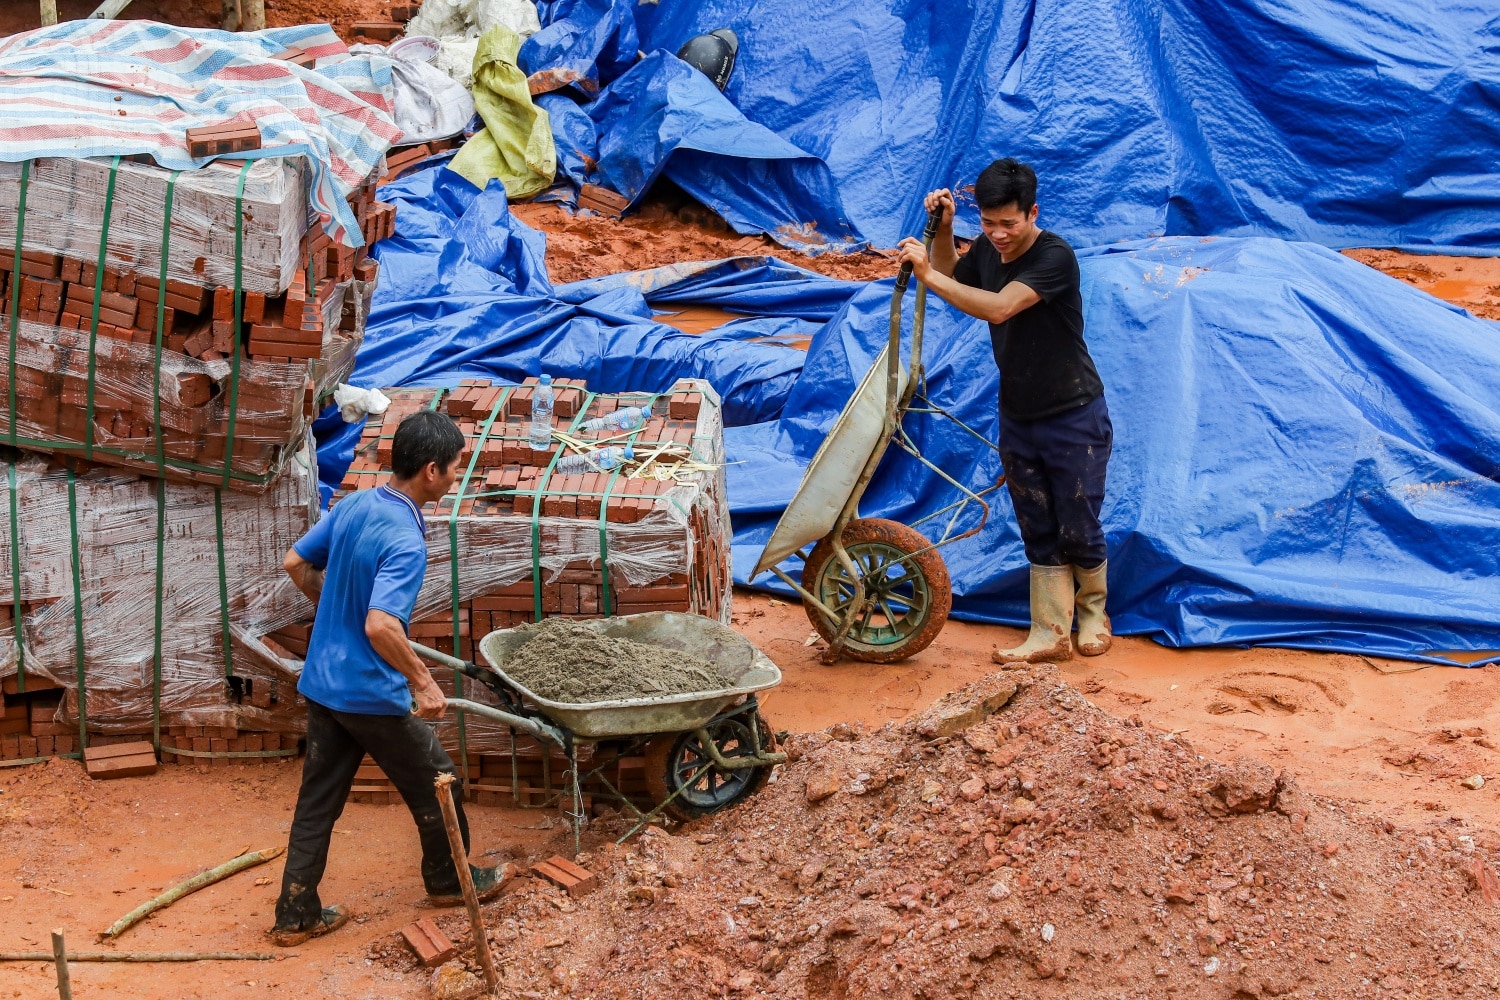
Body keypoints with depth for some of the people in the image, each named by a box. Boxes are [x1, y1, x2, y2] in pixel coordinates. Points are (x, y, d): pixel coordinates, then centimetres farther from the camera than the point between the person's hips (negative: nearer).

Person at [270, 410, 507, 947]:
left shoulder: (353, 505, -1)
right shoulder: (406, 541, -26)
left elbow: (296, 564, 11)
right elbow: (381, 626, -36)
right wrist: (423, 682, -25)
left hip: (321, 682, 8)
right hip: (373, 695, -8)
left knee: (318, 800, 15)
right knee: (434, 783, 15)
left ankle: (296, 915, 20)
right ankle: (449, 879, 35)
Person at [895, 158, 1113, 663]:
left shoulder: (1054, 256, -23)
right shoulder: (987, 250, 0)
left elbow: (999, 307, -35)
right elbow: (952, 280, 19)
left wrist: (927, 274, -34)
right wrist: (944, 229, 1)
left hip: (1074, 418, -7)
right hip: (1017, 417, 7)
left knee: (1078, 530, 4)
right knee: (1039, 532, 9)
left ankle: (1093, 612, 27)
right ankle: (1050, 634, 14)